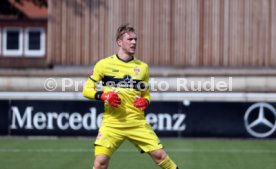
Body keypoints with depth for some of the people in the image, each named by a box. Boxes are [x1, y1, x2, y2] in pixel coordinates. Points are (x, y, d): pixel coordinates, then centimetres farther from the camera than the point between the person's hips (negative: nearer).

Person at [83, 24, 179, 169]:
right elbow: (86, 90, 5)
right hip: (112, 123, -2)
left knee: (160, 155, -4)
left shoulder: (142, 67, 10)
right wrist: (103, 96, -14)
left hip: (137, 123, 2)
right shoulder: (104, 64, 1)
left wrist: (145, 101, -2)